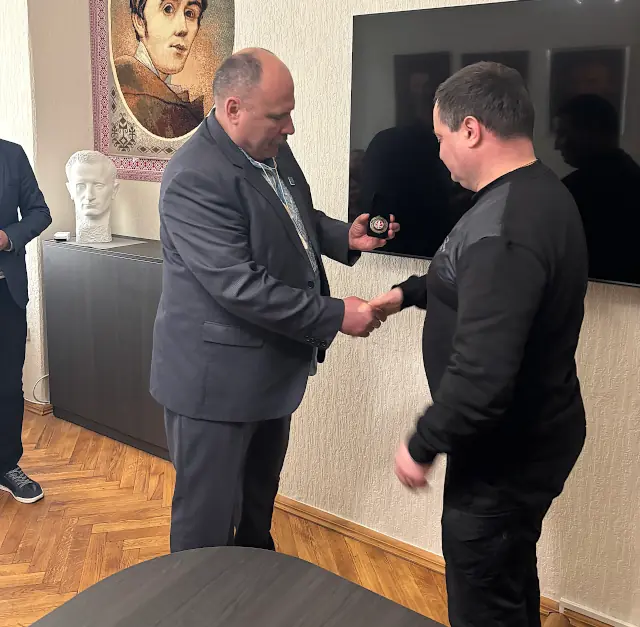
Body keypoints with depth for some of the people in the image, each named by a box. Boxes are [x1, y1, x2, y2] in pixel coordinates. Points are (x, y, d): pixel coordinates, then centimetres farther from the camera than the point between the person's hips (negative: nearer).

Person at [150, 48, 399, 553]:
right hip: (217, 377, -9)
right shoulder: (195, 178, -25)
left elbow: (299, 218, 21)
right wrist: (335, 316, -23)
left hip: (271, 368, 9)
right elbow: (240, 287, -29)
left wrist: (344, 236, 2)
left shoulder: (273, 151, 4)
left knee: (260, 500, 27)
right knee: (207, 519, 7)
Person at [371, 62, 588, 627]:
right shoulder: (540, 193, 4)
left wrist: (423, 446, -18)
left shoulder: (502, 227, -29)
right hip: (533, 433, 10)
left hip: (504, 453, -10)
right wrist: (411, 292, 15)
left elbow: (482, 375, -33)